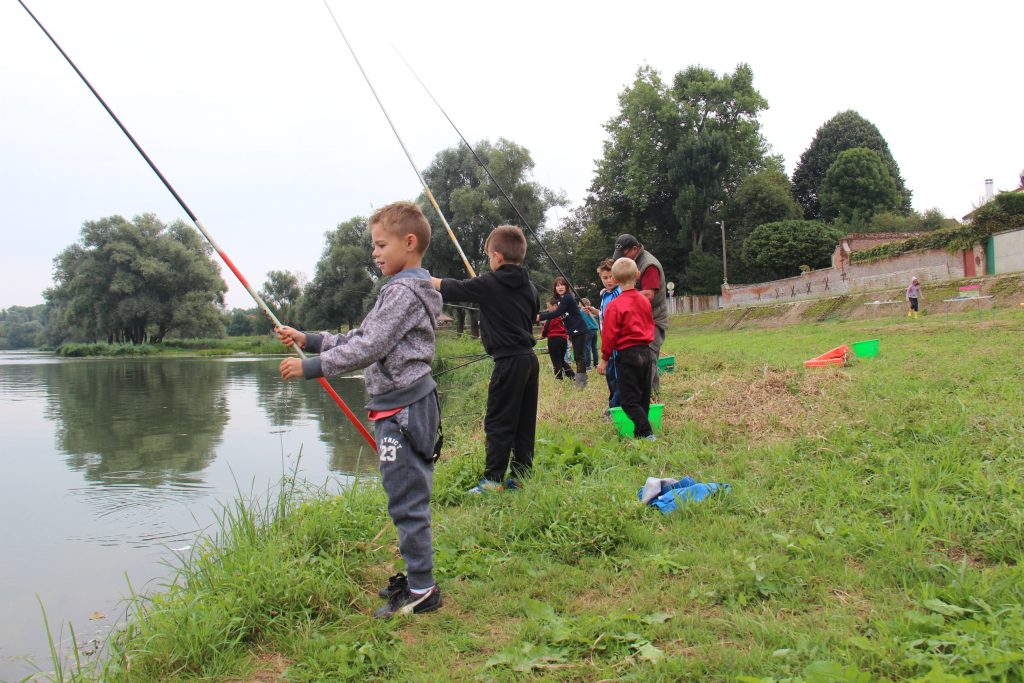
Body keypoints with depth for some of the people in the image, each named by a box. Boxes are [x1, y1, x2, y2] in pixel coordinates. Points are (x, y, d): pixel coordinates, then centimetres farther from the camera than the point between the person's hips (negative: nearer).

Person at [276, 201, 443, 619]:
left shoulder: (404, 291, -14)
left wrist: (309, 367, -14)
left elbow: (368, 348, -20)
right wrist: (308, 339, 14)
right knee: (410, 497, 16)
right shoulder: (406, 289, 18)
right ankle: (416, 577, 27)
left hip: (401, 408, -11)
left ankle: (422, 591, 6)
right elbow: (361, 337, 20)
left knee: (406, 499, -4)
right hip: (407, 404, 11)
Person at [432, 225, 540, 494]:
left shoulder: (489, 284, -10)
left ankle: (493, 479, 4)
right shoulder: (529, 286, 9)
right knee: (525, 421, 11)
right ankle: (520, 475, 18)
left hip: (508, 361, -7)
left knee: (497, 422, -1)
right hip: (530, 358, 7)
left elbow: (447, 288, -2)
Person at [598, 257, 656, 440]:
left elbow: (609, 335, -12)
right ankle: (640, 432, 19)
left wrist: (604, 359, -4)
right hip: (646, 352, 7)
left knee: (629, 400, -2)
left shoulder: (614, 306, -13)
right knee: (643, 396, 14)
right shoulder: (644, 300, 6)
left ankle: (646, 433, -10)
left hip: (627, 355, -7)